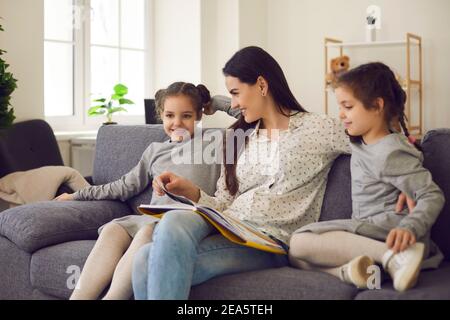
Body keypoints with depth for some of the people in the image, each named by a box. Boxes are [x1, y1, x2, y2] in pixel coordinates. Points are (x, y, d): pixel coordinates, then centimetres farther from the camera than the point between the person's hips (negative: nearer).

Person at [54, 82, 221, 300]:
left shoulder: (211, 144, 14)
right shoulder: (155, 150, 29)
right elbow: (126, 186, 34)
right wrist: (78, 195, 36)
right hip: (154, 216, 5)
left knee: (148, 231, -36)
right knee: (113, 229, -27)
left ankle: (112, 297, -48)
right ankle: (79, 297, -39)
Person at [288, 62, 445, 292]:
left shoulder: (391, 152, -11)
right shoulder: (360, 146, 17)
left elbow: (433, 196, -16)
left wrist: (409, 228, -32)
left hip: (386, 230, -9)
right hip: (368, 235, 9)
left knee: (300, 242, -24)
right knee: (294, 256, -3)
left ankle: (392, 257, -30)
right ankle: (348, 270, -31)